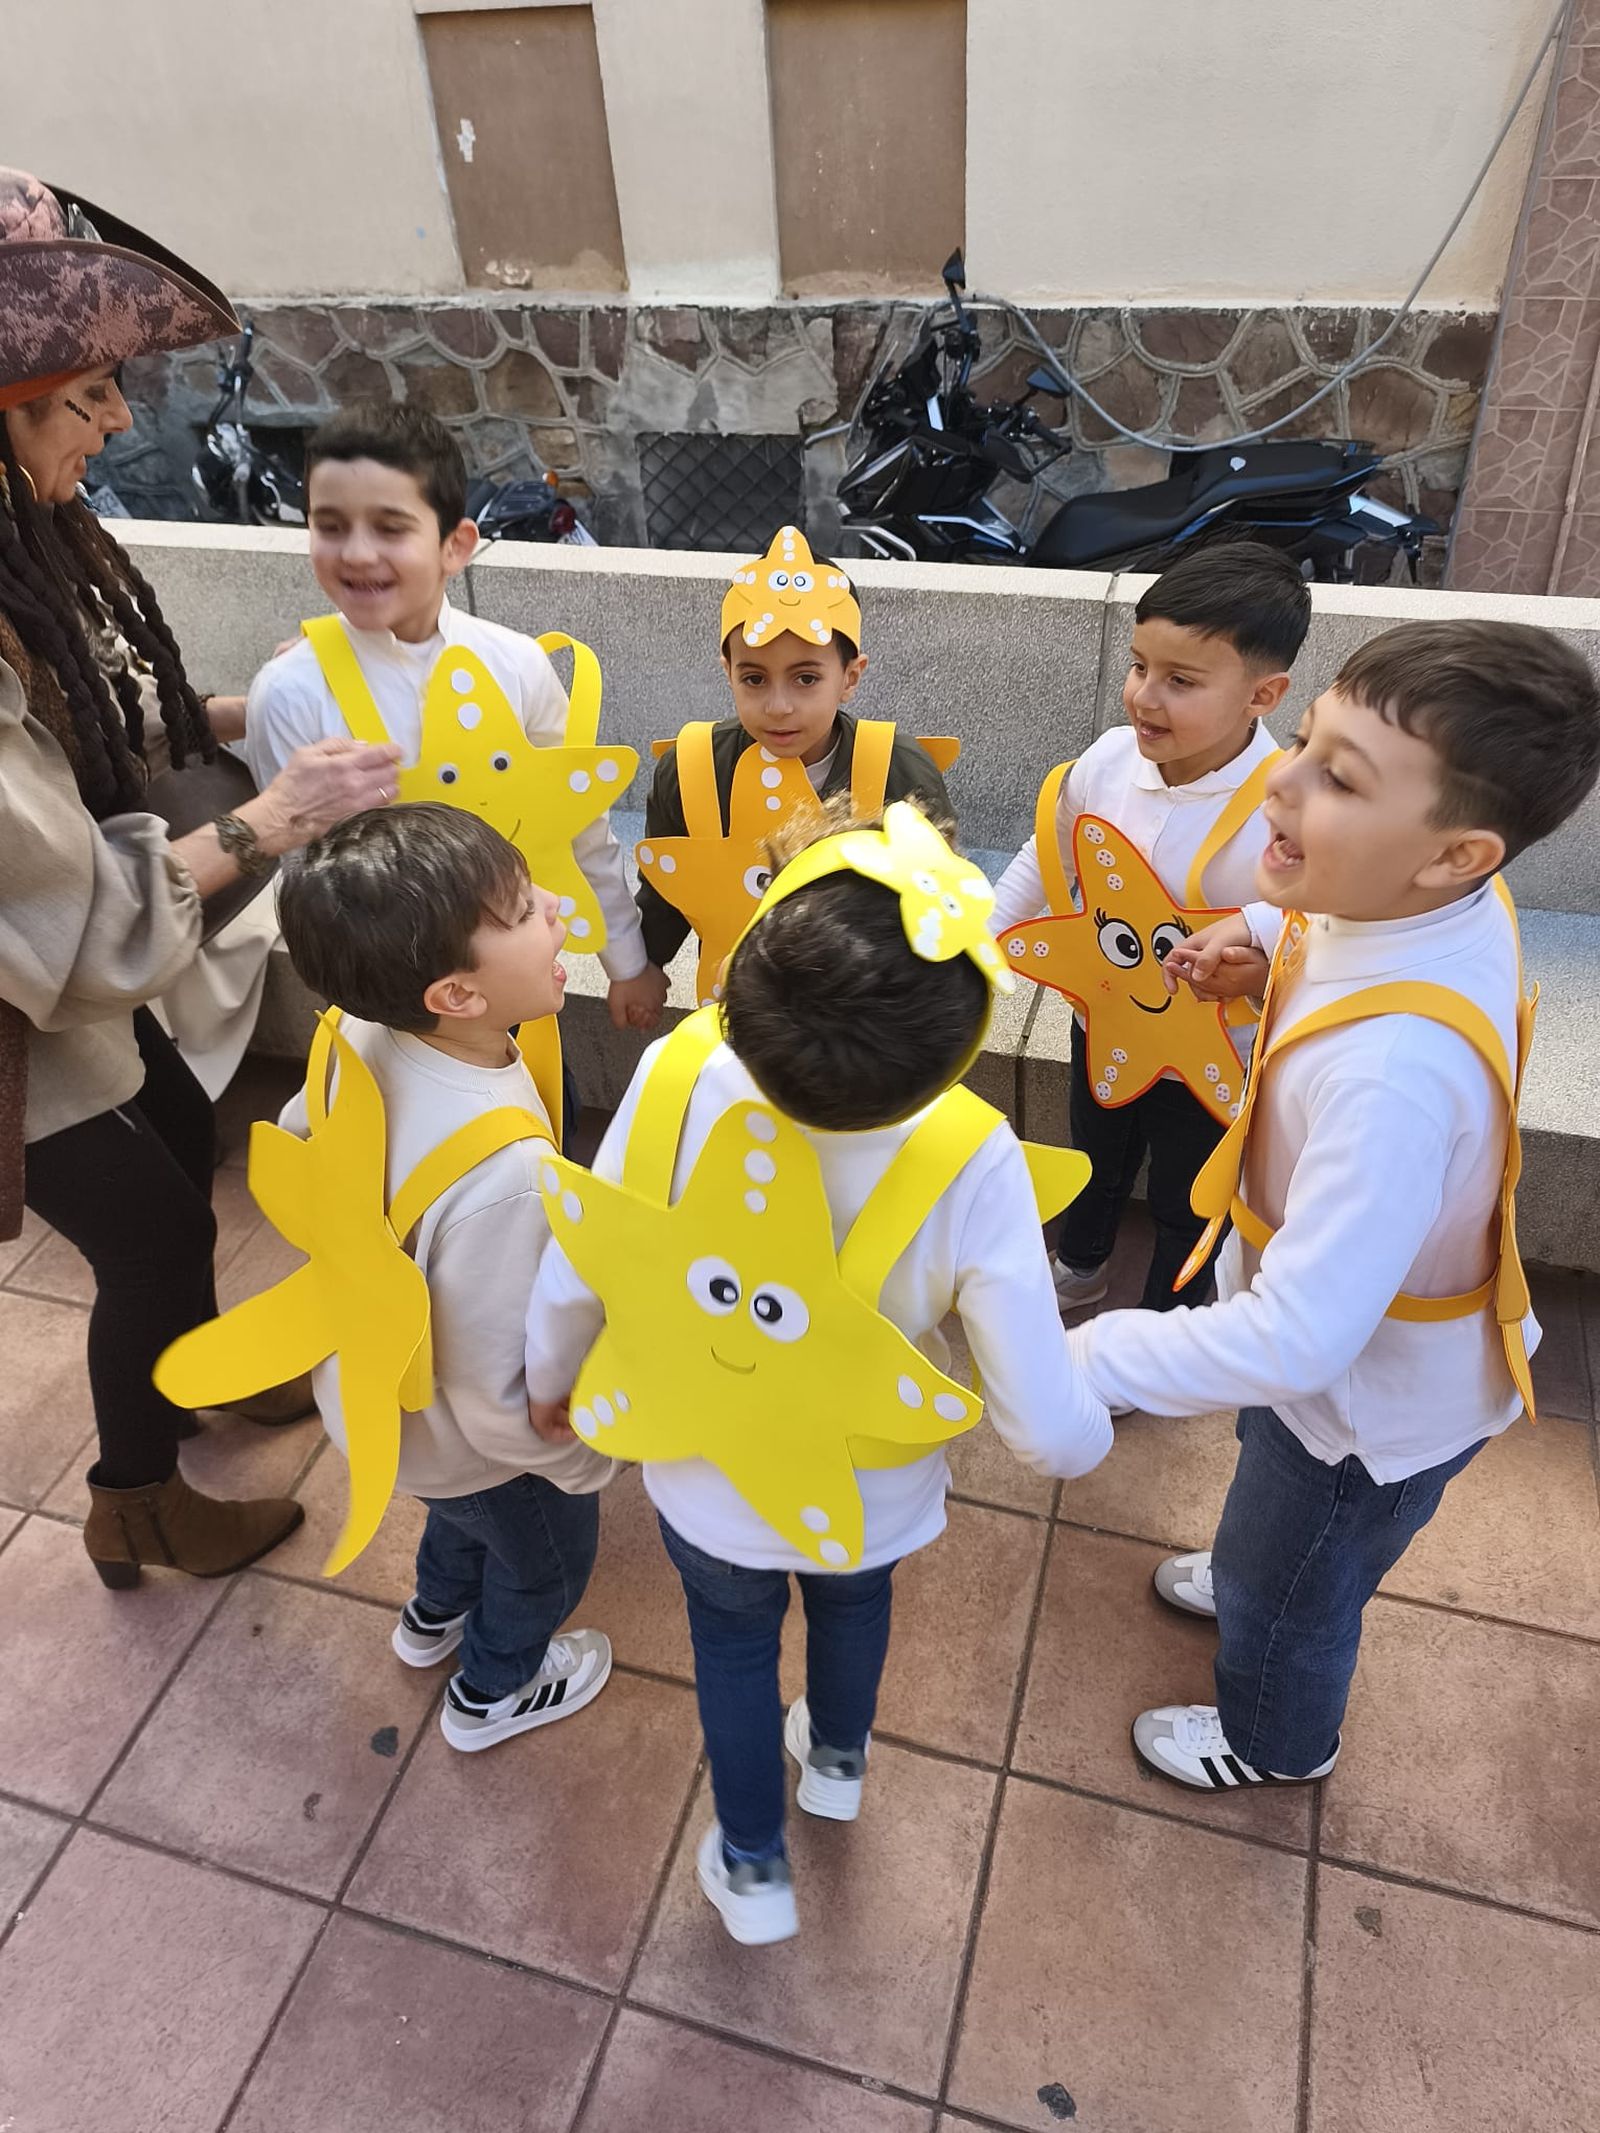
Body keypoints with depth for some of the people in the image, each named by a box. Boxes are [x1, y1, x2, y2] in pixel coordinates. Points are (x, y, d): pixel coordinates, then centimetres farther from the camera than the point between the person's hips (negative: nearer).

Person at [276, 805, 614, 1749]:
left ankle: (437, 1613, 69)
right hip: (469, 1437, -6)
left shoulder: (362, 1037, -23)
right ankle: (494, 1690, 59)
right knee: (547, 1558, 28)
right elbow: (502, 1400, -35)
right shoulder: (501, 1175, -46)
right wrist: (588, 1459, -15)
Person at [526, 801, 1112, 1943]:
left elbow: (574, 1273, -18)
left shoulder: (677, 1078, -32)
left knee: (734, 1636, 33)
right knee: (854, 1599, 36)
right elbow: (1046, 1427, -28)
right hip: (870, 1501, 0)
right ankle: (837, 1762, 68)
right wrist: (1093, 1428, -3)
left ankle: (754, 1863, 57)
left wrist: (550, 1378, 5)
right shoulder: (973, 1167, -36)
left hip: (705, 1485, 0)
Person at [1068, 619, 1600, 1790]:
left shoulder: (1393, 1070, -46)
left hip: (1367, 1398, -7)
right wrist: (1268, 931, -8)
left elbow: (1296, 1341, -41)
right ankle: (1258, 1577, 71)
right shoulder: (1452, 899, -19)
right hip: (1391, 1347, 7)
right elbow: (1331, 912, 8)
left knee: (1289, 1592, 26)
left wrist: (1079, 1358, -34)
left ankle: (1274, 1741, 59)